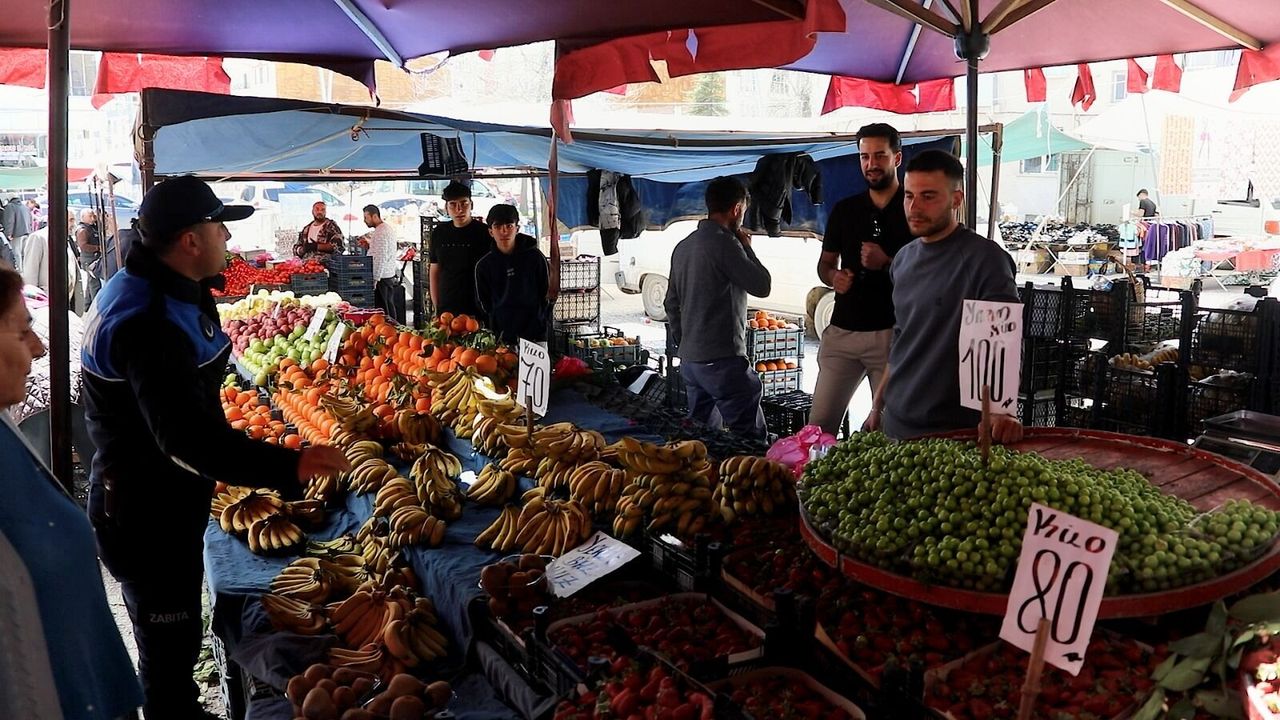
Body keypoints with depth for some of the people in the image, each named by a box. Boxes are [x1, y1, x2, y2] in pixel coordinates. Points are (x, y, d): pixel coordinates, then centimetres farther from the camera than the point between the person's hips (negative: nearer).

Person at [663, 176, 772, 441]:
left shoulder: (683, 246, 14)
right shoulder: (724, 243, -13)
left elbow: (671, 303, 19)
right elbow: (762, 285, -9)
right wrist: (747, 247, 4)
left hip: (689, 360, 9)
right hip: (723, 360, -9)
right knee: (751, 437, -4)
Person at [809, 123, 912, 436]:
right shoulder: (844, 210, 12)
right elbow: (825, 263, 20)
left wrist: (886, 263, -17)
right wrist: (833, 276, -3)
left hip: (892, 332, -3)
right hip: (842, 330, 4)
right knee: (819, 424, 2)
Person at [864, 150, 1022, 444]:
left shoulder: (984, 259, -14)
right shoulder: (904, 258, 7)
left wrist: (1002, 411, -36)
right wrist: (877, 406, 15)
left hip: (950, 431, -7)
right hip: (894, 424, 7)